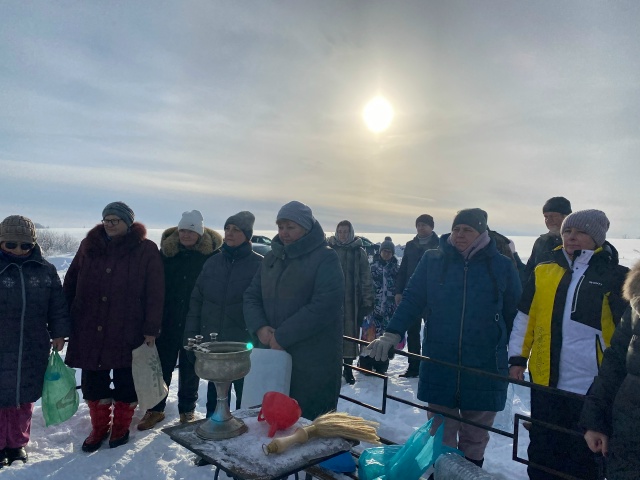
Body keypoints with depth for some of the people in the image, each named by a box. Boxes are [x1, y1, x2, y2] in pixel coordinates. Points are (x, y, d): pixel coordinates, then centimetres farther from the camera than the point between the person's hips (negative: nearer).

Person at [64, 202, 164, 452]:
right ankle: (99, 427, 32)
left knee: (126, 383, 9)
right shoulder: (89, 245, 5)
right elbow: (70, 283, 10)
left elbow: (155, 293, -8)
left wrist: (151, 329, -11)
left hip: (128, 332, -3)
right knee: (93, 381, 12)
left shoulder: (146, 250, -6)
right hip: (89, 330, 4)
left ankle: (121, 427, 30)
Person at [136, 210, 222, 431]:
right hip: (167, 321, 2)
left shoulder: (211, 254, -8)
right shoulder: (166, 251, -2)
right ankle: (155, 408, 26)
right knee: (162, 365, 9)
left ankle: (187, 409, 28)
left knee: (190, 368, 12)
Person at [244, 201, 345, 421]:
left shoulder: (326, 258, -9)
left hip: (314, 364, -6)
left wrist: (283, 336, -18)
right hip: (273, 356, 6)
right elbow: (252, 296, 13)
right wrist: (260, 327, -7)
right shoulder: (272, 257, 13)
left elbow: (325, 306, -20)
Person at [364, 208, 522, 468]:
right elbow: (412, 299, 0)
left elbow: (514, 313, 6)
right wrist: (392, 334, -12)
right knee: (441, 432, 10)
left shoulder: (502, 266, 0)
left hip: (484, 366, 0)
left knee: (475, 435, 14)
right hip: (439, 362, 0)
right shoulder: (432, 260, 1)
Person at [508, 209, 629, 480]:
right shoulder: (543, 273, 3)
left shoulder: (614, 276, -3)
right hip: (545, 381, 2)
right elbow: (524, 319, 9)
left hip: (592, 387, -2)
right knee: (541, 452, 17)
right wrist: (517, 358, 5)